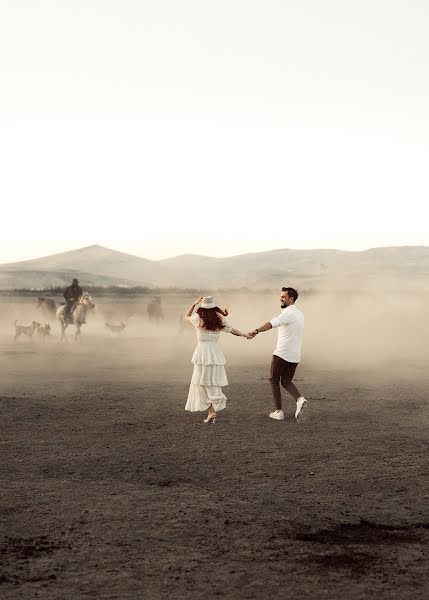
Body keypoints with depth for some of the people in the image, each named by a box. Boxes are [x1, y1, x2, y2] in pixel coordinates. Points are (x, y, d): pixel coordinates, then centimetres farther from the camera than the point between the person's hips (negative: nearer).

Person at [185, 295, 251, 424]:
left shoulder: (199, 319, -5)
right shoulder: (220, 320, 2)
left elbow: (187, 316, 16)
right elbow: (232, 330, 15)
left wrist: (194, 303, 16)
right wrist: (245, 335, 30)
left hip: (202, 353, -3)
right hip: (216, 354, 3)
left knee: (203, 384, 4)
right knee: (214, 384, 10)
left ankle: (211, 411, -5)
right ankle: (213, 411, 5)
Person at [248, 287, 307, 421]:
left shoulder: (288, 313, -14)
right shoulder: (299, 313, 16)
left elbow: (273, 323, -33)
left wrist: (257, 330, -46)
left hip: (282, 353, -8)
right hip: (295, 355, 8)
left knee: (274, 380, 7)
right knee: (286, 381, 15)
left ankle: (279, 411, 5)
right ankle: (300, 399, -12)